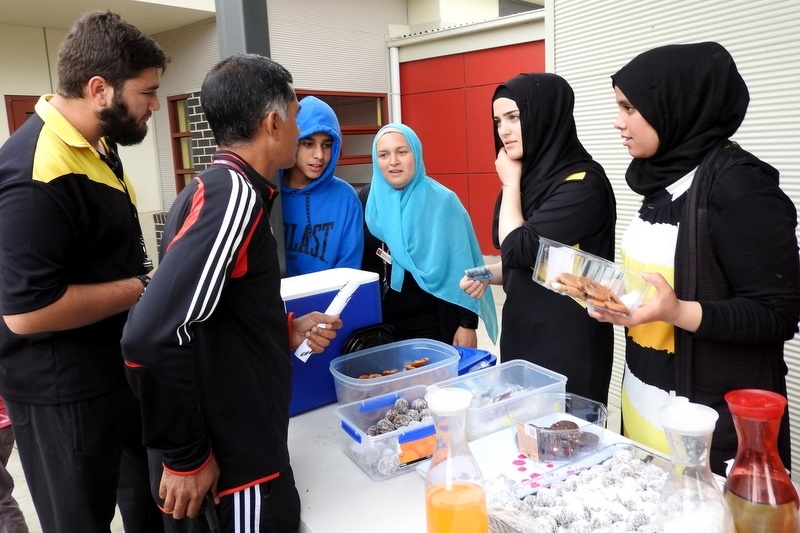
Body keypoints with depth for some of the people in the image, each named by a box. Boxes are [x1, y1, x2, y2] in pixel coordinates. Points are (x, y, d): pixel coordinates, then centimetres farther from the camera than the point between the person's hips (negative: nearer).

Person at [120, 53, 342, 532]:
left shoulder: (218, 187, 8)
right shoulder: (233, 194, -22)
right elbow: (152, 339, -30)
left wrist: (287, 329, 7)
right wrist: (185, 457, -21)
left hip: (237, 442, 9)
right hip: (233, 463, -9)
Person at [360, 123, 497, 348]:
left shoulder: (442, 201, -9)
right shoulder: (367, 199, -1)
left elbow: (461, 268, -9)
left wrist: (467, 323, -11)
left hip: (431, 323, -3)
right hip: (378, 322, 3)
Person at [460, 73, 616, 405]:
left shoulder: (582, 183, -17)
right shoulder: (531, 178, 7)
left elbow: (520, 250, -22)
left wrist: (511, 183, -10)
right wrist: (487, 274, -2)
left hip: (568, 347, -8)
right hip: (521, 334, 8)